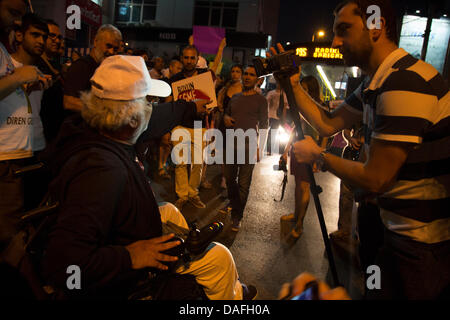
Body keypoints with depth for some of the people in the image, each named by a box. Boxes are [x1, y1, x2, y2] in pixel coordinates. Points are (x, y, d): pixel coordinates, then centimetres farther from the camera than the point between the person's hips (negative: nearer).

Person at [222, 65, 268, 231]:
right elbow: (226, 113, 27)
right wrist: (226, 118, 2)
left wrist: (260, 147, -10)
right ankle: (233, 204, 38)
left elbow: (264, 126, -2)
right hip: (231, 143, 5)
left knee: (243, 183, -2)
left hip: (248, 145, -5)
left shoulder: (260, 100, -1)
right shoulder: (235, 97, 15)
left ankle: (237, 216, 8)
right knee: (229, 177, 15)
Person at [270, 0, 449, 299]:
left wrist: (318, 156, -9)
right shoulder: (375, 83, 6)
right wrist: (293, 85, 7)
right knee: (375, 288, 23)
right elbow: (328, 124, 12)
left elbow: (375, 178, -24)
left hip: (423, 245, -9)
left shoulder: (406, 82, -26)